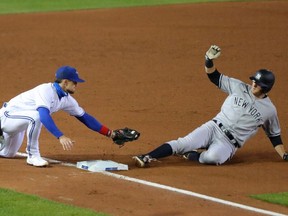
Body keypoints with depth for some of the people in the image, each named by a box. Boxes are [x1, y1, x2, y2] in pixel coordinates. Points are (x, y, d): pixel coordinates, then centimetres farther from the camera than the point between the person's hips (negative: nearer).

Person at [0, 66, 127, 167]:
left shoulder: (67, 99, -3)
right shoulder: (46, 91, -30)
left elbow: (84, 117, 3)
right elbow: (44, 116, -44)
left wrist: (109, 133, 1)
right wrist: (60, 136, -54)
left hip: (16, 124, 9)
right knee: (35, 116, -36)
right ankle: (33, 156, -21)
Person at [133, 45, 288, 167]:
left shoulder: (269, 110, 4)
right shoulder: (239, 87, 7)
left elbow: (274, 135, 15)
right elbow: (215, 77, 9)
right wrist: (209, 60, -10)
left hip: (229, 143, -2)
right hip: (214, 128, 2)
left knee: (213, 157, -37)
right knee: (183, 143, -22)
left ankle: (192, 155, -11)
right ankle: (147, 158, -27)